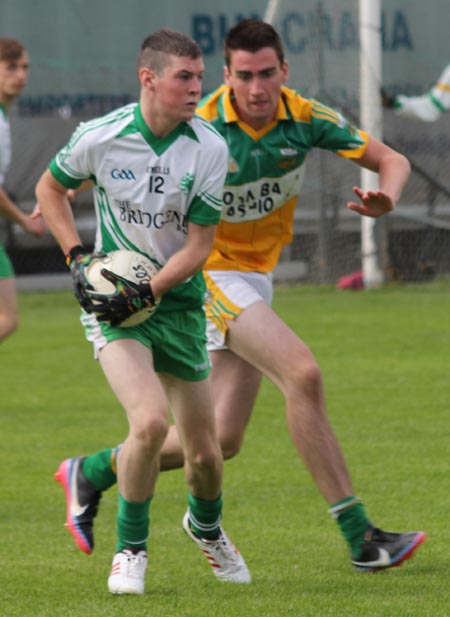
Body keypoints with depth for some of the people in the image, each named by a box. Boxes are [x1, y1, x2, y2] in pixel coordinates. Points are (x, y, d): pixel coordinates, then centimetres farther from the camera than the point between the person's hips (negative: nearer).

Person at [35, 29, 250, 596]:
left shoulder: (209, 149, -11)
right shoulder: (101, 136, -12)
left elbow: (198, 245, -8)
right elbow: (50, 188, 8)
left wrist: (147, 293, -20)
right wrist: (76, 258, -3)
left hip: (177, 300, 2)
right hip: (112, 299, -2)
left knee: (205, 453, 6)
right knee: (150, 420, -25)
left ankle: (205, 525, 42)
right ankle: (130, 549, -4)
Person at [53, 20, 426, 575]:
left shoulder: (305, 118, -8)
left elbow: (392, 161, -1)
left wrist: (385, 197, -22)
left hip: (256, 275, 6)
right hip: (210, 274, -6)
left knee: (221, 439, 6)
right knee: (302, 375, -24)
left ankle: (93, 471, 28)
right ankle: (361, 539, -21)